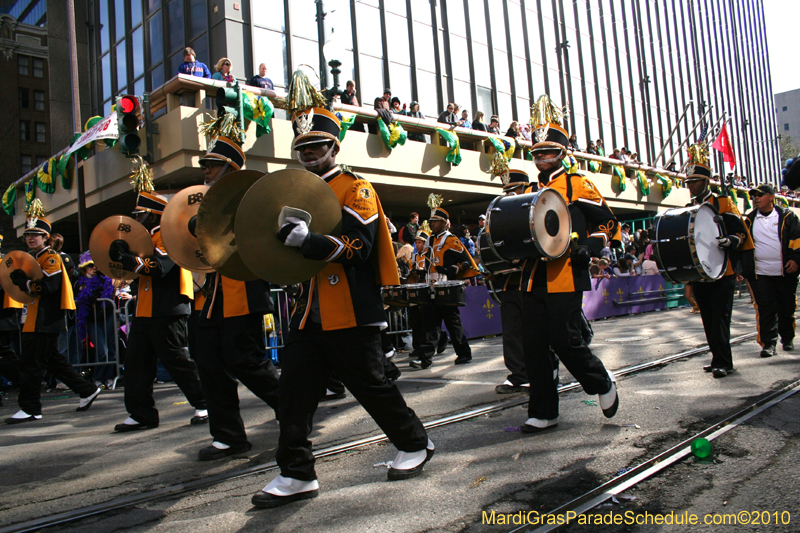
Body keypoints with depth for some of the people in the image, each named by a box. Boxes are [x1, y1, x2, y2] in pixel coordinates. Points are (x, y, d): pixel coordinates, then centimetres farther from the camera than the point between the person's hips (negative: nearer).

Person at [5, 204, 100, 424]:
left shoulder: (52, 258, -10)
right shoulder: (33, 258, 19)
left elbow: (48, 287, -23)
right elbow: (31, 285, 20)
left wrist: (23, 282, -20)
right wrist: (21, 278, 3)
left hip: (45, 321, -10)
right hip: (36, 320, 10)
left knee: (31, 364, -6)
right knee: (53, 360, 14)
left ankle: (29, 408, 2)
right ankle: (87, 390, 21)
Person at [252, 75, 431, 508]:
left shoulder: (355, 189, -6)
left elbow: (358, 247, -19)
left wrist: (309, 239, -31)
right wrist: (284, 239, 6)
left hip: (351, 313, -7)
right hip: (309, 313, 7)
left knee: (369, 384, 3)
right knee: (295, 389, 3)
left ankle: (415, 444, 25)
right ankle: (296, 475, 13)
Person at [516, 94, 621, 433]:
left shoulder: (578, 186, 2)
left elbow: (610, 225, 3)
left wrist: (589, 246, -14)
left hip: (565, 279, -6)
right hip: (533, 281, 6)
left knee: (566, 342, -6)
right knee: (534, 347, 5)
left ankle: (603, 385, 23)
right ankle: (543, 413, 16)